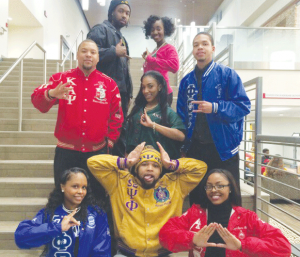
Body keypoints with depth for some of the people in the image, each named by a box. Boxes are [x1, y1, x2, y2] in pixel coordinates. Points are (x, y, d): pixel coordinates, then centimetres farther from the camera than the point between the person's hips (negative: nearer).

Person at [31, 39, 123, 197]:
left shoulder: (109, 83, 3)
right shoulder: (61, 78, -1)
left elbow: (116, 114, 10)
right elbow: (37, 100, -15)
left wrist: (111, 139, 7)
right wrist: (51, 94, -36)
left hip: (97, 151, 1)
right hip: (66, 151, 0)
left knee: (97, 196, 14)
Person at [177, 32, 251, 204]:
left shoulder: (228, 74, -2)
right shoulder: (186, 81, 10)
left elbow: (243, 105, -8)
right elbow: (181, 115, 12)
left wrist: (215, 108, -23)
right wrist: (183, 146, 5)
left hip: (223, 147, -4)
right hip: (195, 148, 4)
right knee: (196, 197, 14)